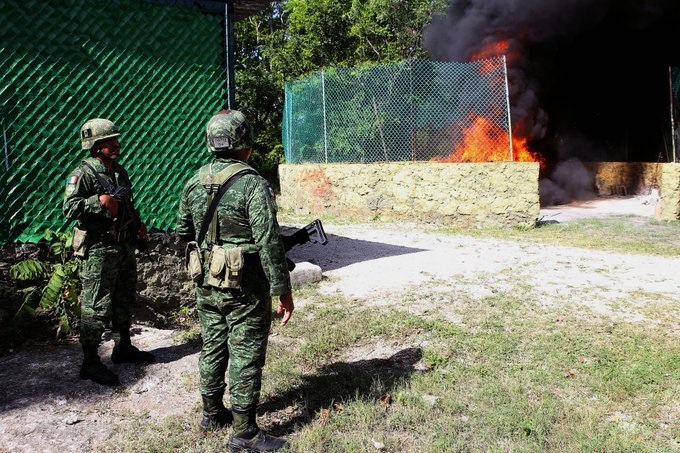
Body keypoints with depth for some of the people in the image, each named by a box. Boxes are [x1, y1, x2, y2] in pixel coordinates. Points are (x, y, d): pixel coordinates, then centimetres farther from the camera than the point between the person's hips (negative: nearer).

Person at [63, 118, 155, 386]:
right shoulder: (83, 174, -12)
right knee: (97, 306, -3)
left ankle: (123, 348, 34)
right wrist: (98, 201, -29)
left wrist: (137, 224, 9)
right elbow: (69, 208, -20)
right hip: (98, 251, -8)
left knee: (124, 301, 18)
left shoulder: (120, 171, 13)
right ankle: (90, 363, 8)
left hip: (124, 247, 8)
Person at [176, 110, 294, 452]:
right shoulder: (253, 184, -18)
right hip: (245, 288, -7)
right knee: (246, 357, 3)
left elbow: (183, 232, 15)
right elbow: (269, 243, -20)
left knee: (212, 348, 19)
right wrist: (283, 291, -15)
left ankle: (212, 414, 37)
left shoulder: (194, 183, 4)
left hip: (207, 283, 7)